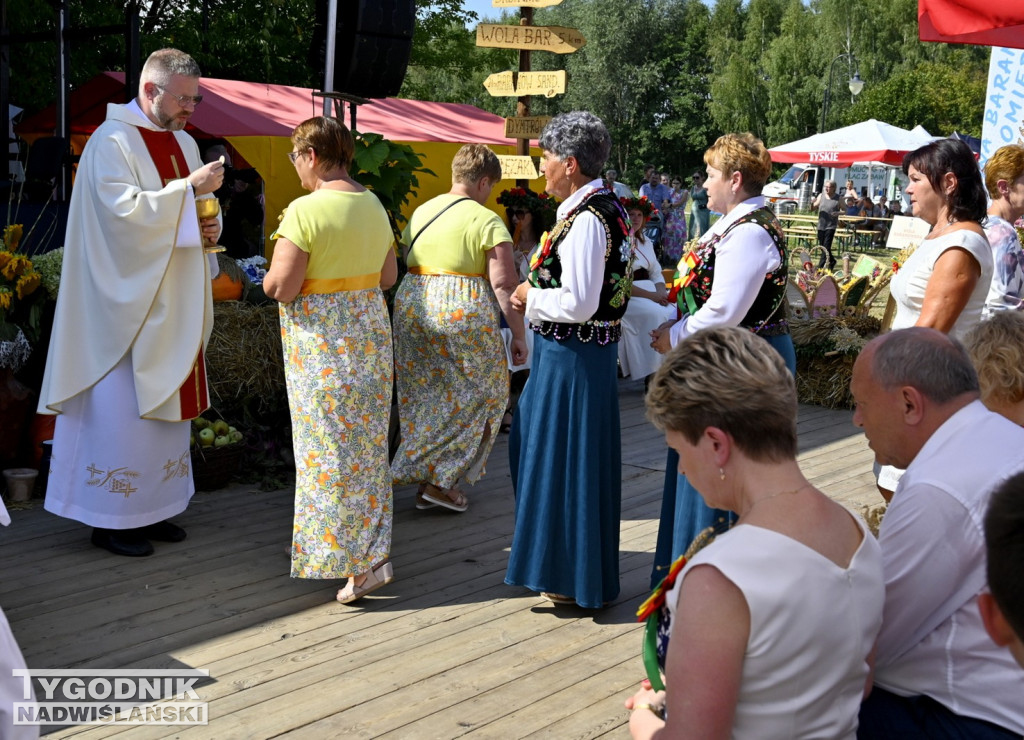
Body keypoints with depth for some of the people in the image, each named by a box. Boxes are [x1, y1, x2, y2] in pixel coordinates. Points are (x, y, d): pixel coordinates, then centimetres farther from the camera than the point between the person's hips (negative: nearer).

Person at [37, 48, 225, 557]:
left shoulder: (185, 142, 14)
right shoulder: (113, 141, -11)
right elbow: (123, 209, -22)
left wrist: (210, 226, -1)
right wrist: (189, 188, -23)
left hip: (173, 305, 8)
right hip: (128, 300, -8)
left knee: (167, 402, 12)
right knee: (122, 406, -5)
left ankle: (150, 508, 22)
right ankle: (111, 520, 6)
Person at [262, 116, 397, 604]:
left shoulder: (306, 210, -18)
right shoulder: (373, 205, 7)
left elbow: (281, 287, -20)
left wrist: (268, 279, 1)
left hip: (321, 343, -8)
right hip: (370, 330, 8)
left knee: (331, 447, 0)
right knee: (366, 442, 15)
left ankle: (362, 562, 0)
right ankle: (369, 547, 26)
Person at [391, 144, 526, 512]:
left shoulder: (420, 213, 12)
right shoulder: (487, 221, -8)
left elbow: (408, 263, 16)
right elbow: (504, 285, -14)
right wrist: (519, 335, -10)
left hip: (410, 306, 7)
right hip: (463, 314, -6)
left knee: (425, 397, 15)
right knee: (470, 398, 8)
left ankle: (424, 479, 20)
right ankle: (440, 480, 5)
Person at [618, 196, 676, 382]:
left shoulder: (645, 241, 16)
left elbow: (656, 273, 13)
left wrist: (661, 292, -10)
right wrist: (651, 296, -20)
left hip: (649, 290, 7)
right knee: (656, 313, -31)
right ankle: (652, 374, -25)